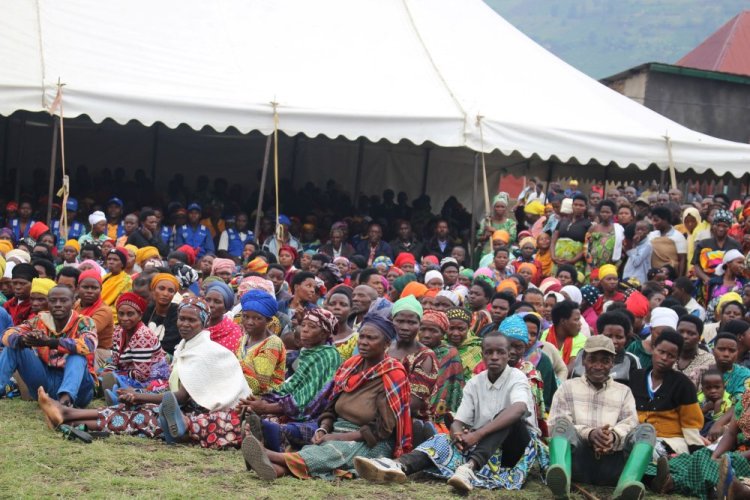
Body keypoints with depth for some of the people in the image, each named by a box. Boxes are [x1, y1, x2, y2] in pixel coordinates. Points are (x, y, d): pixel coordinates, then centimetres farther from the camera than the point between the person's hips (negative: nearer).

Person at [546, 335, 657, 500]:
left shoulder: (624, 391, 24)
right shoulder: (568, 387, 19)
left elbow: (630, 424, 6)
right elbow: (556, 423, 3)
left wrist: (614, 437, -19)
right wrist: (589, 434, -16)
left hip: (611, 462, 1)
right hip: (578, 461, -1)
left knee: (646, 429, -21)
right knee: (562, 423, -27)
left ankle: (627, 485, -52)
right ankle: (560, 477, -61)